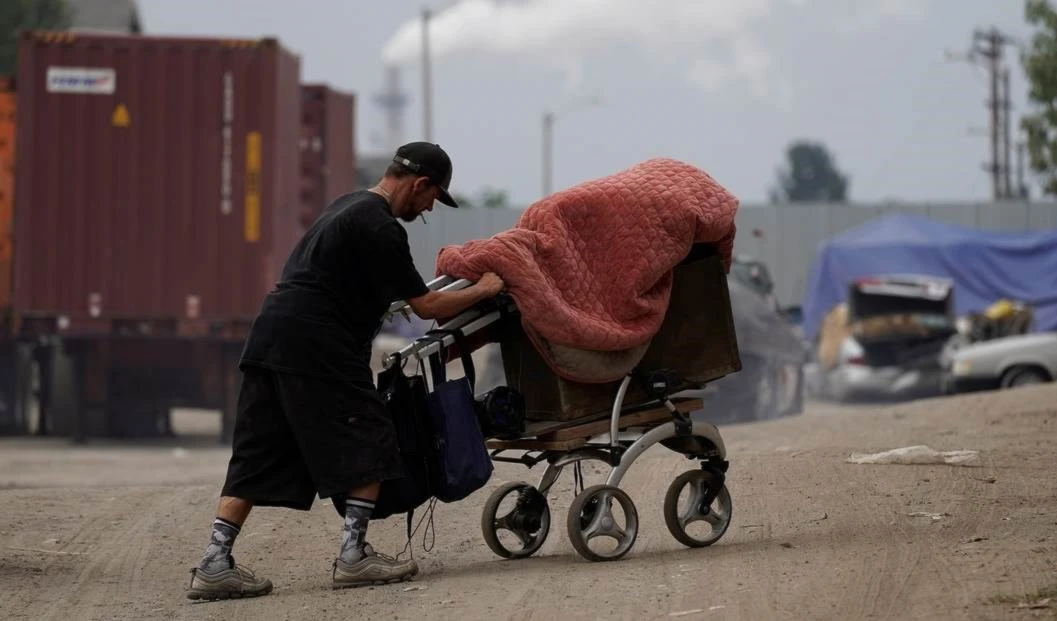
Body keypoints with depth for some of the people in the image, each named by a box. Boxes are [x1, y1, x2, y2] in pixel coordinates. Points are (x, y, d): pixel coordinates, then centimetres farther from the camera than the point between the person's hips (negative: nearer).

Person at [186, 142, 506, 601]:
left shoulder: (348, 206, 22)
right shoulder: (381, 228, -9)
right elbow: (426, 306, -6)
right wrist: (482, 290, 10)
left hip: (268, 338, 9)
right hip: (315, 347, -9)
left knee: (256, 456, 7)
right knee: (366, 444, 1)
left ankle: (215, 564, 1)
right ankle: (354, 556, -1)